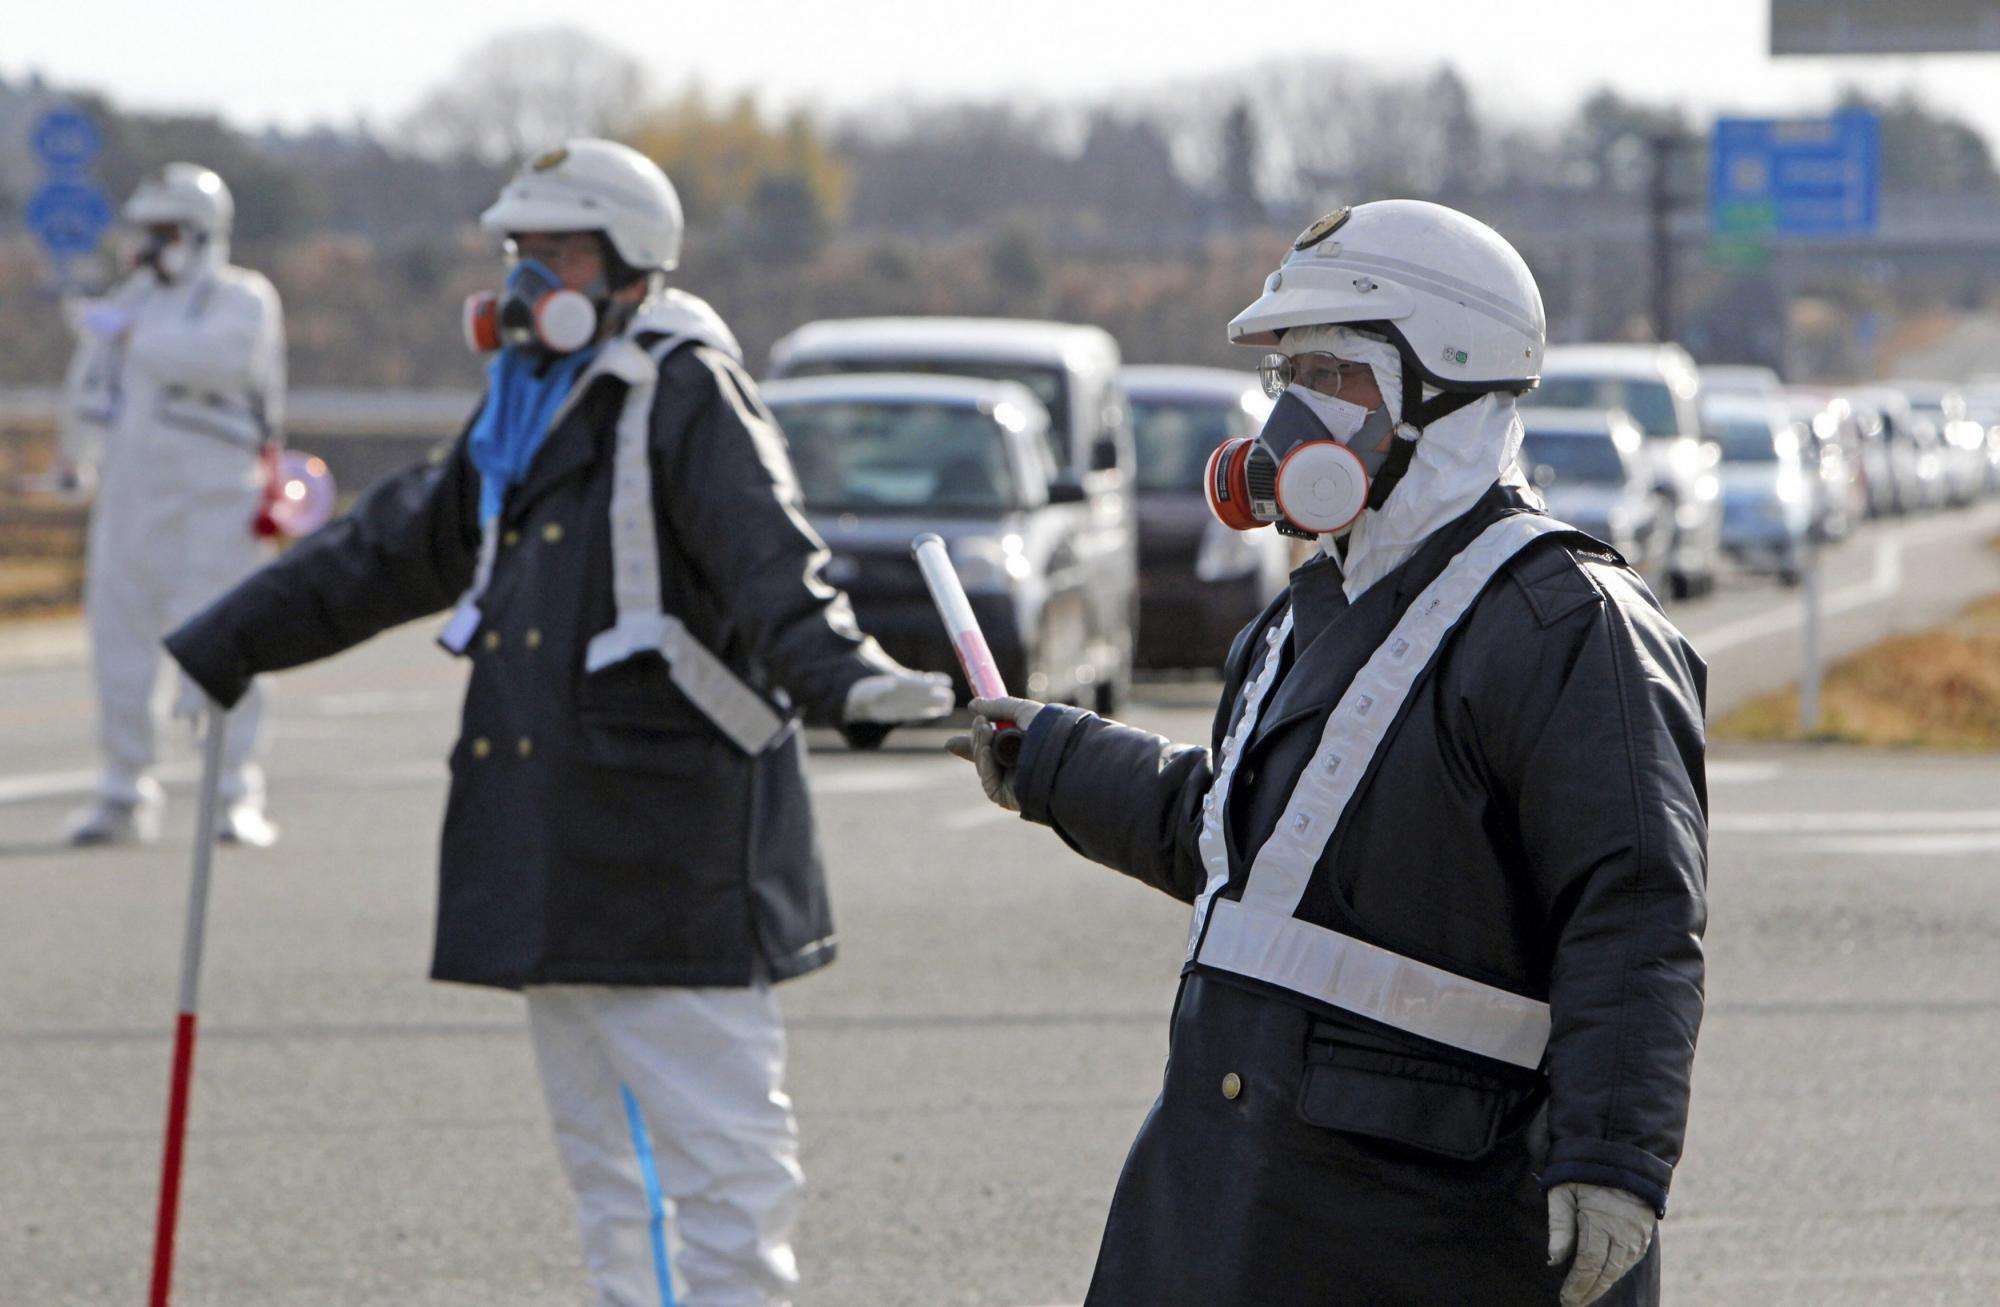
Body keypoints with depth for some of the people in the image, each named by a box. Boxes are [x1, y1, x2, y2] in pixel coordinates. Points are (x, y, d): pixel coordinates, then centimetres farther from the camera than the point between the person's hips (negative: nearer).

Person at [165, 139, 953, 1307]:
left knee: (719, 1146, -8)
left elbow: (774, 572, -22)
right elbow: (391, 553, 28)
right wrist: (220, 649, 32)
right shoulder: (525, 412, 17)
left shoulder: (687, 398, -8)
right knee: (605, 1158, 14)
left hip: (673, 853, -9)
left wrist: (847, 681, -42)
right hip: (553, 858, 9)